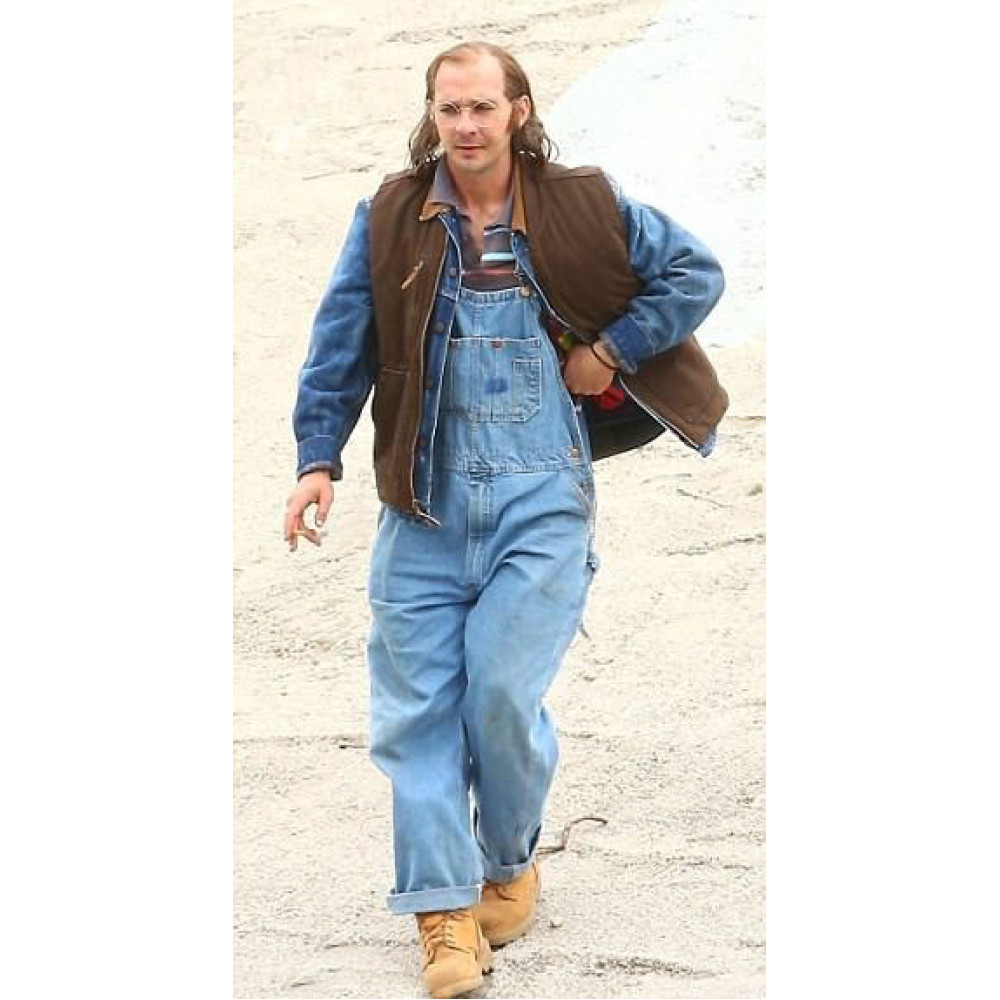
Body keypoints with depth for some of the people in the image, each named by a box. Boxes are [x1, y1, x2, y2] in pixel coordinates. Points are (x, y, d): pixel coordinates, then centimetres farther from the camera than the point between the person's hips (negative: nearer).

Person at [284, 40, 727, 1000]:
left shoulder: (582, 208, 2)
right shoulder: (390, 219, 4)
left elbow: (696, 274, 9)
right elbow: (340, 344, 8)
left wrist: (610, 351, 1)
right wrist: (318, 458, 0)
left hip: (540, 500, -2)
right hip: (425, 501, 2)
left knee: (501, 691, -9)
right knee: (417, 704, -3)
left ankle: (512, 861, 18)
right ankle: (444, 909, 5)